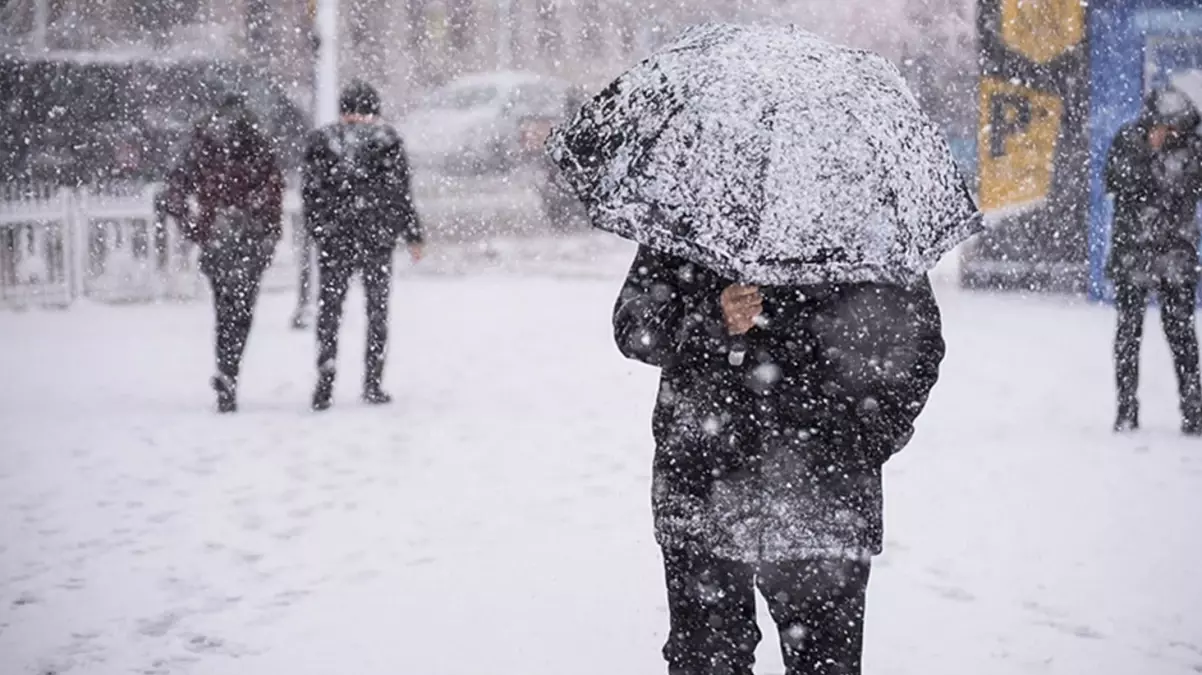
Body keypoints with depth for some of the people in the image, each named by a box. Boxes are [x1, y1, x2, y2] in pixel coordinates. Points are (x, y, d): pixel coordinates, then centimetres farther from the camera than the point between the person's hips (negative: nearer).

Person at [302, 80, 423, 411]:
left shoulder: (322, 141, 3)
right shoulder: (386, 141, -1)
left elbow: (311, 192, 4)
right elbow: (401, 193, -1)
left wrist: (318, 230, 14)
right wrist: (413, 235, 6)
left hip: (334, 239, 1)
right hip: (377, 237, -1)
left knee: (329, 310, 6)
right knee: (377, 310, 9)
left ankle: (324, 384, -4)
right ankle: (372, 383, 7)